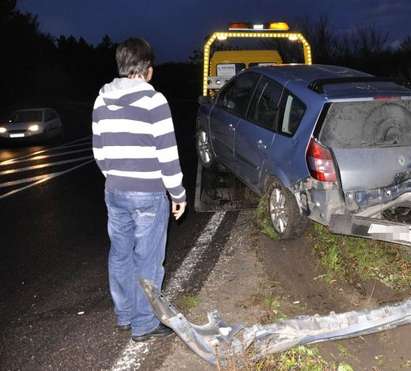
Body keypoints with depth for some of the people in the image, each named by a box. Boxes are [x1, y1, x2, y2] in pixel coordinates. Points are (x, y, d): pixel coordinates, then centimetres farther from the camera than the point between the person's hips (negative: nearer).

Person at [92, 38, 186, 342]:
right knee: (147, 260, 5)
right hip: (149, 194, -6)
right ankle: (144, 324, 15)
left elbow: (99, 151, 13)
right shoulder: (153, 101, -13)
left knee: (120, 255, 17)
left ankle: (125, 315, 31)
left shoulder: (102, 101, 6)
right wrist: (178, 193, -4)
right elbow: (167, 155, -14)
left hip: (115, 192, 6)